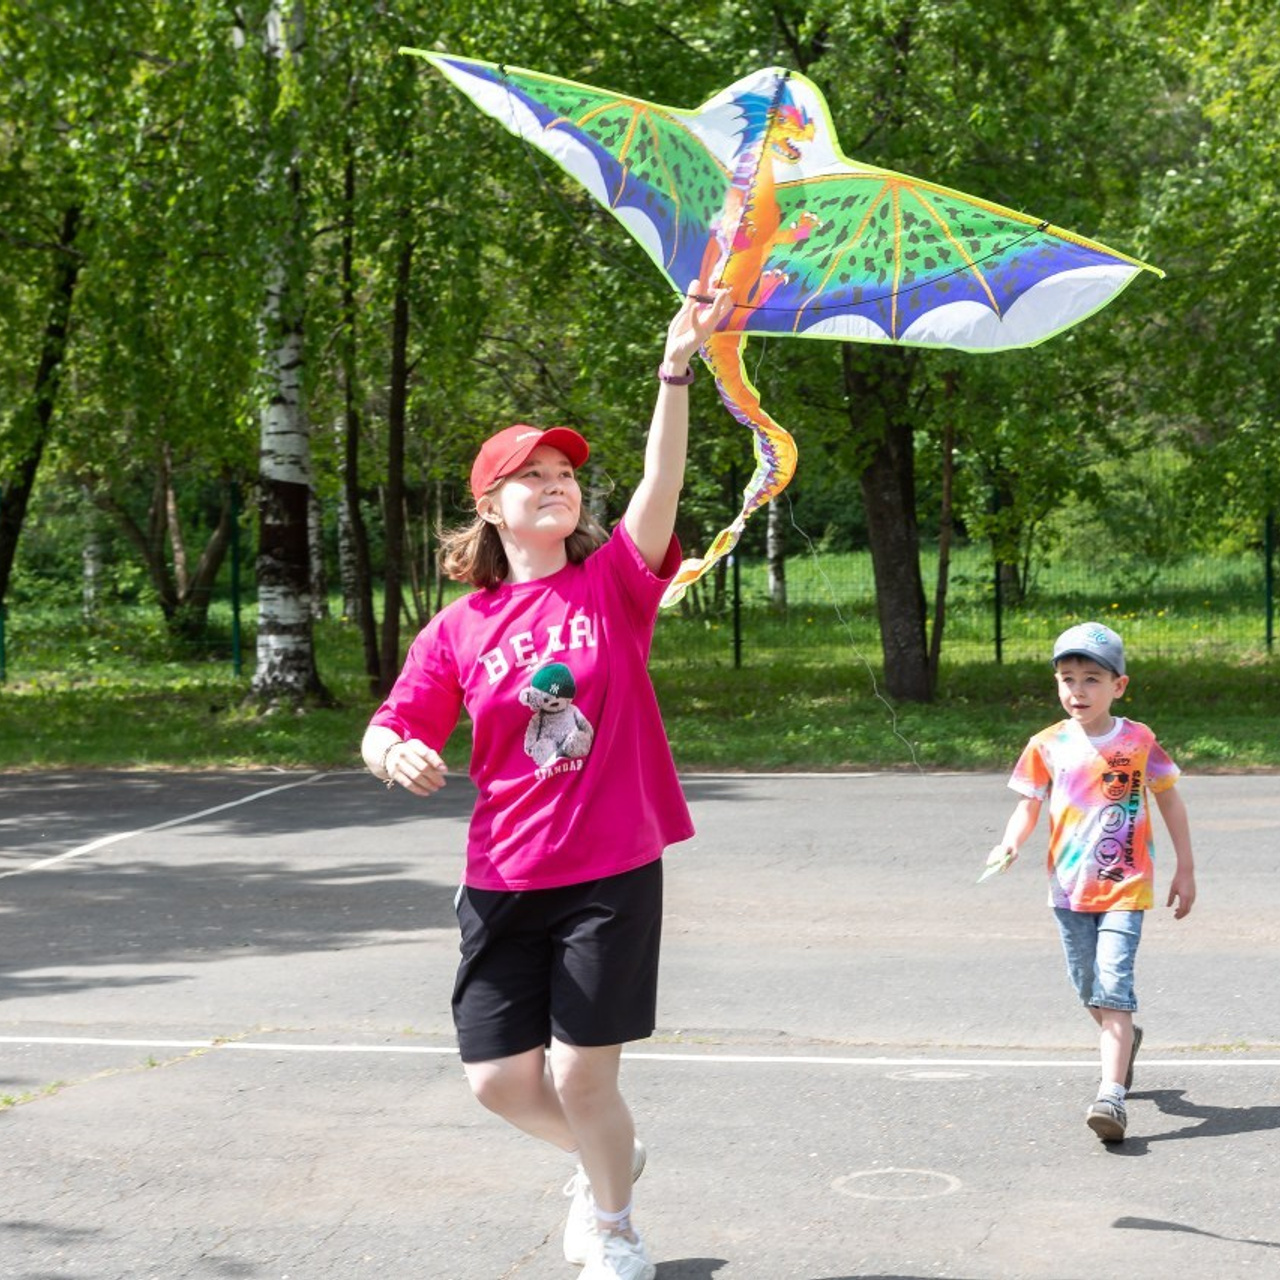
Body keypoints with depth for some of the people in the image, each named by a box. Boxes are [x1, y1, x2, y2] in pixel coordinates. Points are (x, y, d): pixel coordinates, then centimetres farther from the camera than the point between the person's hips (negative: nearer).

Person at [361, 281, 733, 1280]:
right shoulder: (459, 630, 2)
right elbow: (389, 729, 5)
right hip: (506, 882, 2)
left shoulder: (612, 584, -2)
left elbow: (662, 483, -17)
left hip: (614, 872, -2)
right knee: (500, 1079, 5)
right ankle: (605, 1157, 40)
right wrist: (395, 753, -21)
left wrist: (679, 364, -29)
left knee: (583, 1076, -2)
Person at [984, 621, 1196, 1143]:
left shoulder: (1139, 741, -5)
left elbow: (1170, 801, 5)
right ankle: (1124, 1040, 47)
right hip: (1069, 889, 3)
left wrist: (1185, 870, 6)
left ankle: (1111, 1095, -21)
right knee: (1091, 994, 17)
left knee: (1113, 990, -16)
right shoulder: (1048, 746, -1)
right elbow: (1029, 805, 3)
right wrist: (1011, 843, -19)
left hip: (1124, 889, -3)